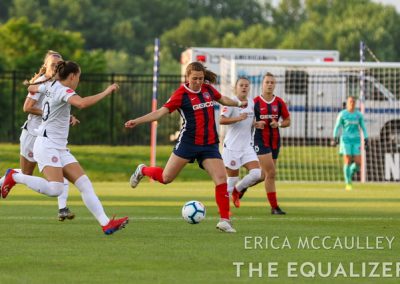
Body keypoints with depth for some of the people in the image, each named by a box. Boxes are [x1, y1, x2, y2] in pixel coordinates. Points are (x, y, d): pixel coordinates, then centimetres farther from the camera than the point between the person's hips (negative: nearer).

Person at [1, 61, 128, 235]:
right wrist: (106, 92, -27)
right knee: (55, 189, -26)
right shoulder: (63, 90, -15)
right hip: (47, 146, -10)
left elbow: (31, 88, 33)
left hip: (60, 148, 10)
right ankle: (14, 177, -5)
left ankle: (106, 223, -11)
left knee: (84, 183, -2)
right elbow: (81, 103, -35)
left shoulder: (50, 86, 13)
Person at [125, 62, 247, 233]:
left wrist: (239, 103, 43)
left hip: (209, 145, 4)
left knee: (221, 179, -11)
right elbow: (161, 112, -15)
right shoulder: (182, 94, -9)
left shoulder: (208, 89, 6)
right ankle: (142, 171, 33)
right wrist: (137, 121, -26)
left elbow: (223, 100, 28)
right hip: (188, 142, -4)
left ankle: (224, 220, -6)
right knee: (166, 178, 2)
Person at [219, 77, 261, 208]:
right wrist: (238, 118, -34)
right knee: (232, 178, 0)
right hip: (232, 147, -6)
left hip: (247, 146, 6)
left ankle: (237, 190, 18)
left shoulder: (251, 103, 10)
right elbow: (221, 120, -24)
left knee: (257, 174, -9)